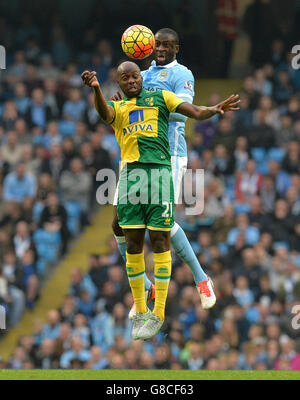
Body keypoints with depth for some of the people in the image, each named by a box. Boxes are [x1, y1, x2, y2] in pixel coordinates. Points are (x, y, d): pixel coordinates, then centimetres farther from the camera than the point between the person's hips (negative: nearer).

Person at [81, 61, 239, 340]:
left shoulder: (160, 97, 17)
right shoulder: (117, 107, 18)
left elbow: (195, 112, 8)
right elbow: (104, 113, -6)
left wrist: (216, 109, -14)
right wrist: (96, 88, -27)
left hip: (159, 170, -2)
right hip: (130, 173, 2)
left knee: (159, 241, -4)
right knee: (133, 243, 3)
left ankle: (158, 314, 0)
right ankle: (140, 312, 13)